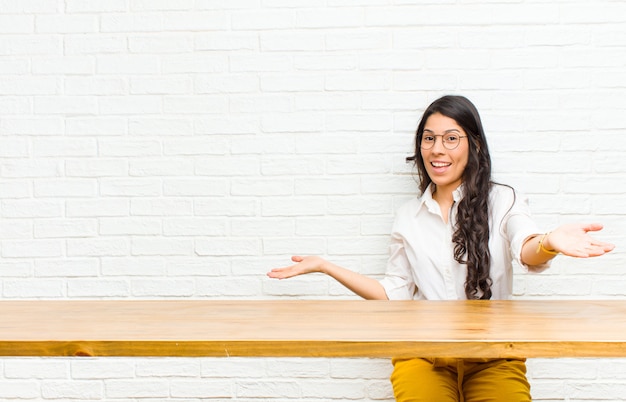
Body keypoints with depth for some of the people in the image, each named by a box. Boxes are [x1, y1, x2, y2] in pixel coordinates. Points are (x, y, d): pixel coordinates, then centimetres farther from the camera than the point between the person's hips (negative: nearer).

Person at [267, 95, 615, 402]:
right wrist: (324, 267, 13)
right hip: (423, 353, 2)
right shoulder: (408, 217, 14)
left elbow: (526, 251, -19)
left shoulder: (502, 201, 2)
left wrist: (548, 244, -44)